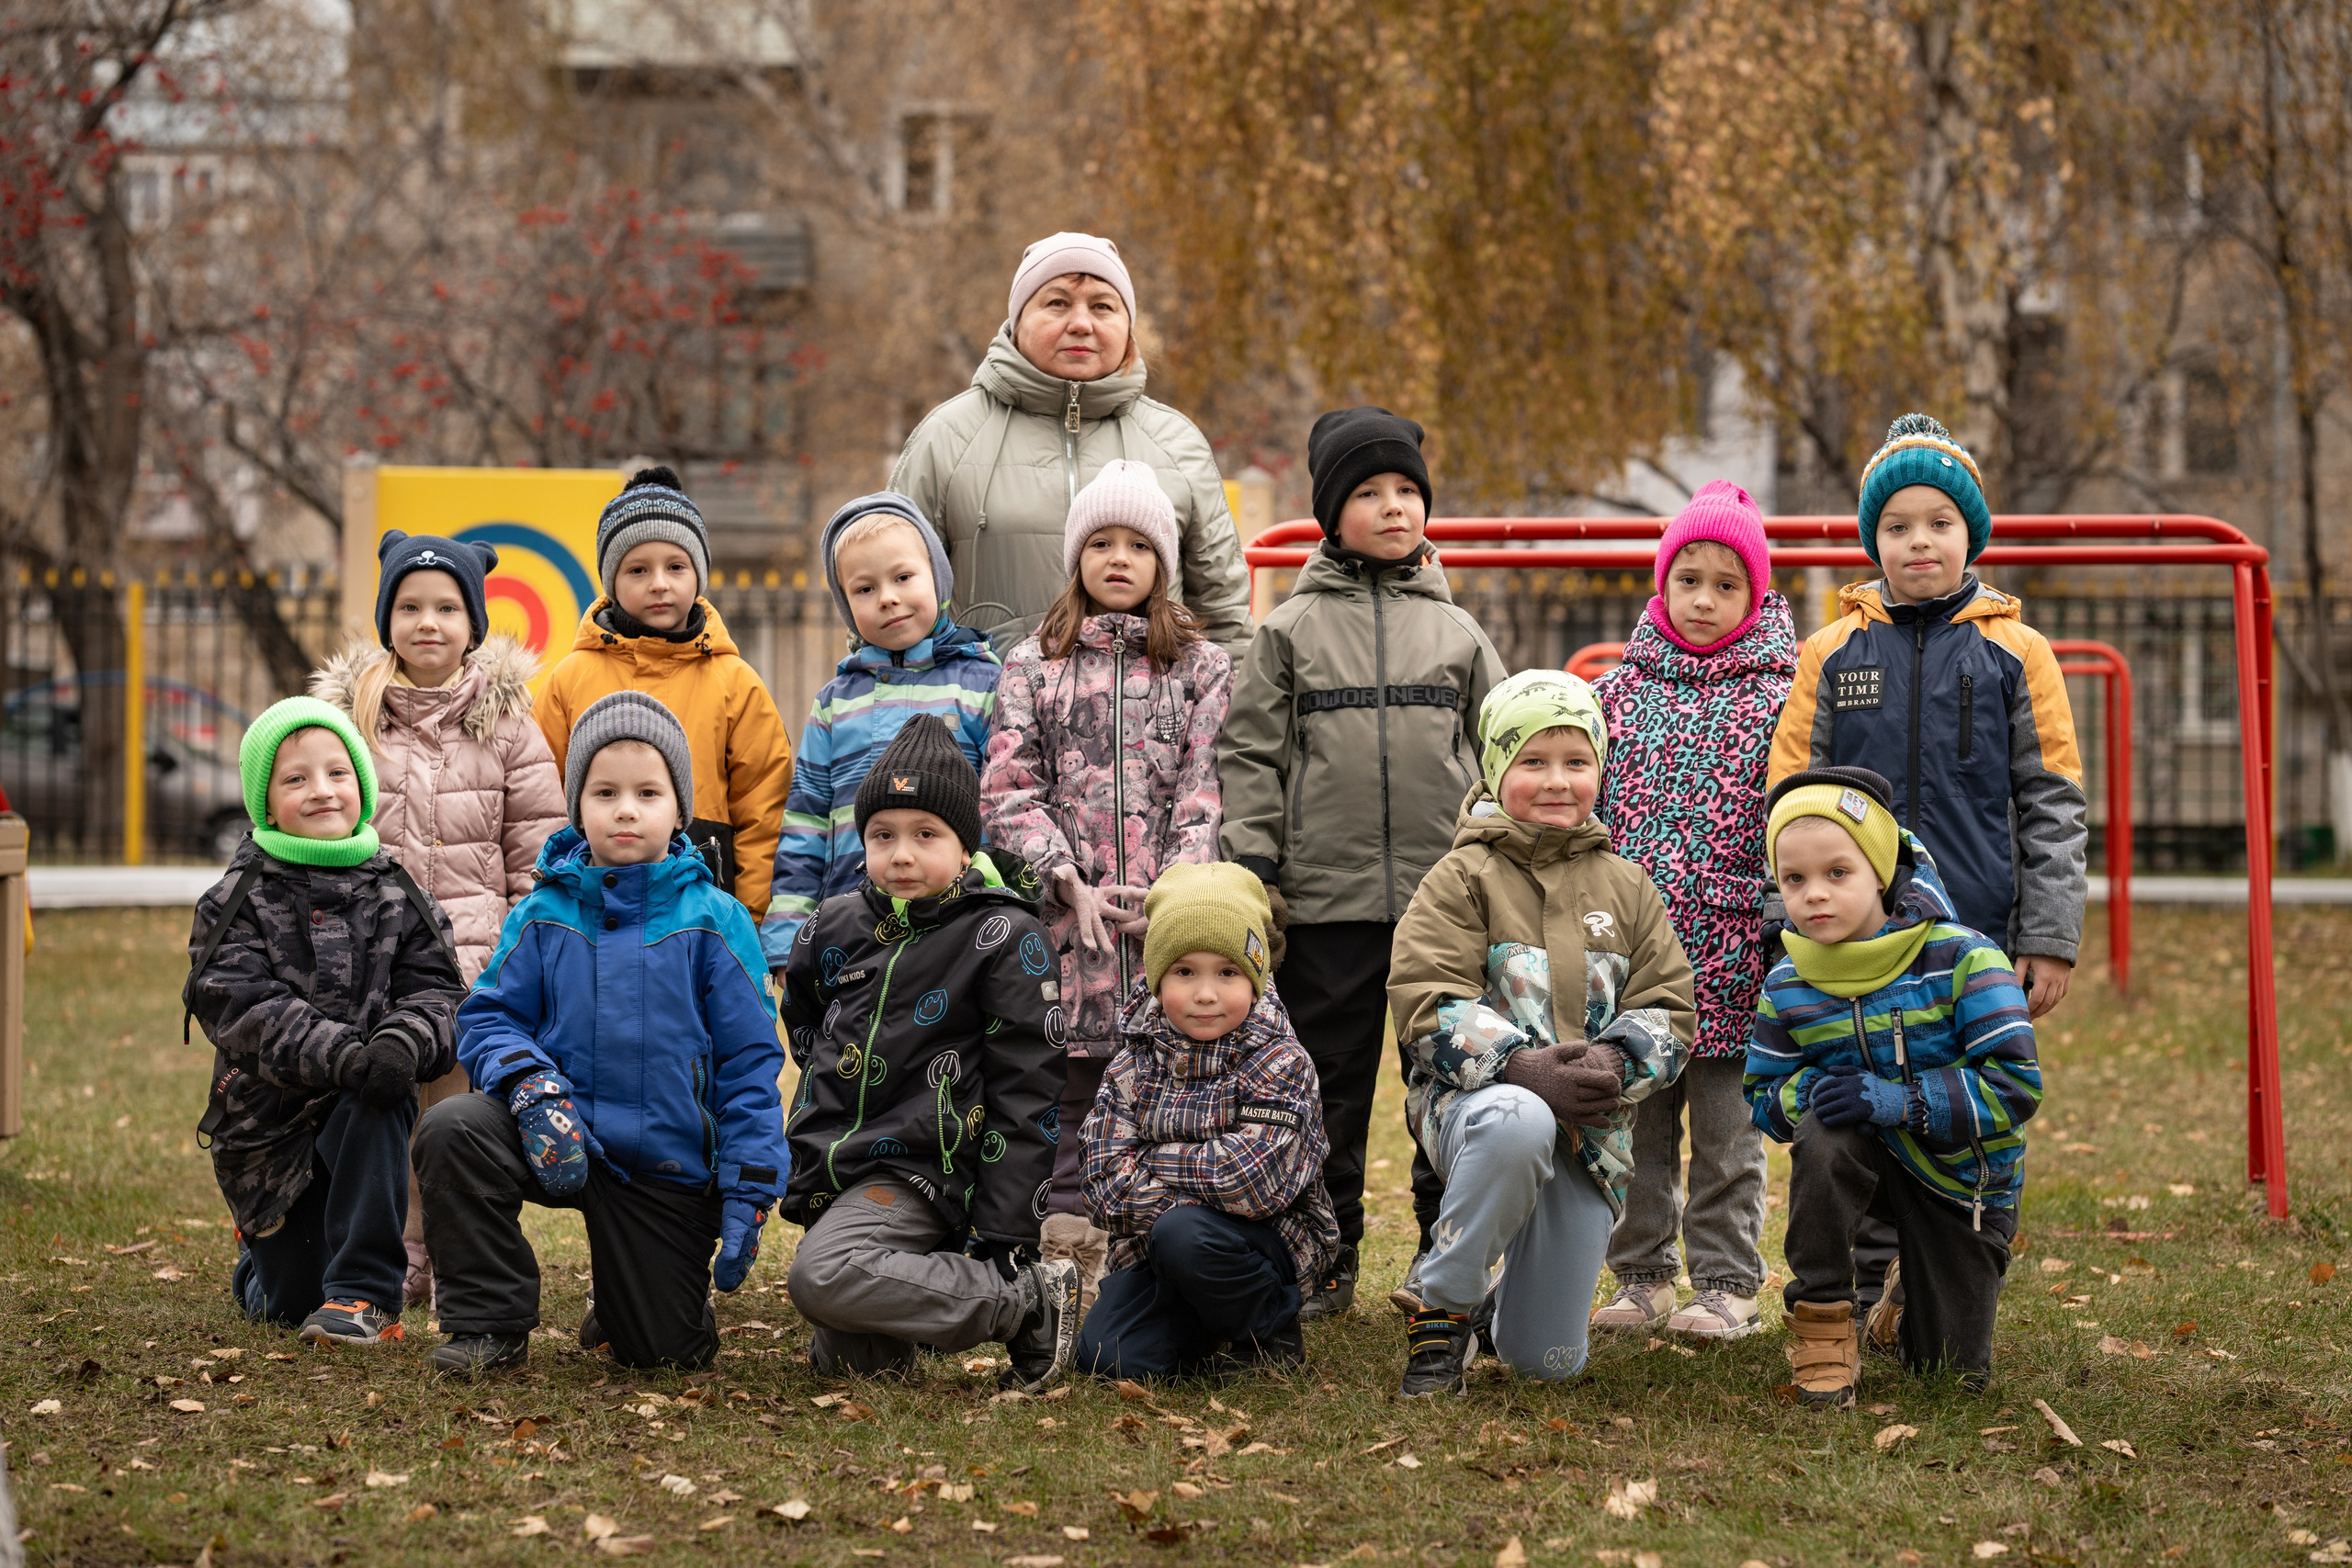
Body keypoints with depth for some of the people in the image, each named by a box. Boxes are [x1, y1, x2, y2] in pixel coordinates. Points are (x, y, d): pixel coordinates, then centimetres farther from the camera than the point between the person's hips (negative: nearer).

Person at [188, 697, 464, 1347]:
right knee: (288, 1303, 4)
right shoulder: (238, 902, -5)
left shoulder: (395, 897, 3)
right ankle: (261, 1251, 43)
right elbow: (244, 1008, -18)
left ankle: (366, 1292, -27)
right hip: (269, 1123, -1)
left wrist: (407, 1040, -29)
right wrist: (341, 1055, -35)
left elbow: (434, 989, -4)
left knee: (383, 1103, -35)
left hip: (364, 1105, 1)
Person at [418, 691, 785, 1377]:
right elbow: (489, 1016, 2)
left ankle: (622, 1295, 40)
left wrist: (749, 1192, -9)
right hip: (563, 1140, 1)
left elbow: (750, 1060, -5)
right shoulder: (544, 915, -1)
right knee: (452, 1129, -27)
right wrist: (531, 1087, -21)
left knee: (667, 1350, 1)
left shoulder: (712, 921, -7)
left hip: (669, 1169, -1)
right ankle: (490, 1323, -10)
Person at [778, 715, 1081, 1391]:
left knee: (821, 1279, -32)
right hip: (833, 1179, 7)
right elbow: (802, 1021, 30)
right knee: (845, 1361, 4)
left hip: (921, 1169, -6)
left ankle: (1029, 1301, -19)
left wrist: (1003, 1237, -15)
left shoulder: (1002, 935, -9)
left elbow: (1026, 1093, -11)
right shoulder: (837, 924, 7)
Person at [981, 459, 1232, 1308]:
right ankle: (1069, 1262, 3)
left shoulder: (1203, 666, 13)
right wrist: (1070, 882, -8)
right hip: (1067, 920, 0)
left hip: (1170, 920, 0)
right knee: (1068, 1084, -1)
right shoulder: (1033, 665, 13)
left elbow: (1205, 791, 4)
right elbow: (1008, 790, 4)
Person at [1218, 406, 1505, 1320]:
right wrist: (1252, 865, -3)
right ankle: (1326, 1261, 13)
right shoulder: (1290, 631, 6)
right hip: (1326, 899, -1)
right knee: (1327, 1083, 4)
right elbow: (1249, 755, 5)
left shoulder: (1456, 632, 11)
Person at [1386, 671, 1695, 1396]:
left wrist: (1613, 1063, -17)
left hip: (1591, 1131, 3)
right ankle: (1444, 1312, -21)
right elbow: (1428, 1007, -10)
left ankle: (1505, 1302, 39)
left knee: (1549, 1361, -1)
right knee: (1519, 1123, -44)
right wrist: (1524, 1069, -25)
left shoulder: (1626, 887, 12)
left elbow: (1670, 1011, 6)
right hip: (1477, 1098, -3)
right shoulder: (1463, 877, 0)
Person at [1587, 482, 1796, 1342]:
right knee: (1637, 1127, 9)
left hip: (1733, 955, -2)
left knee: (1727, 1133, 4)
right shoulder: (1619, 691, 7)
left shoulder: (1777, 699, 0)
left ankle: (1726, 1285, 12)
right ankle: (1642, 1279, 18)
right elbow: (1581, 810, 10)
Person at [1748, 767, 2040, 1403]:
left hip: (1963, 1178, -1)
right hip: (1869, 1160, 1)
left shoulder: (1961, 960, -23)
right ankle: (1821, 1317, -19)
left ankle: (1911, 1283, 41)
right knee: (1823, 1134, -36)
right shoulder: (1787, 988, -10)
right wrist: (1808, 1091, -25)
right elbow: (1765, 1096, 0)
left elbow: (2014, 1086, -26)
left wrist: (1897, 1100, -35)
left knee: (1954, 1371, 4)